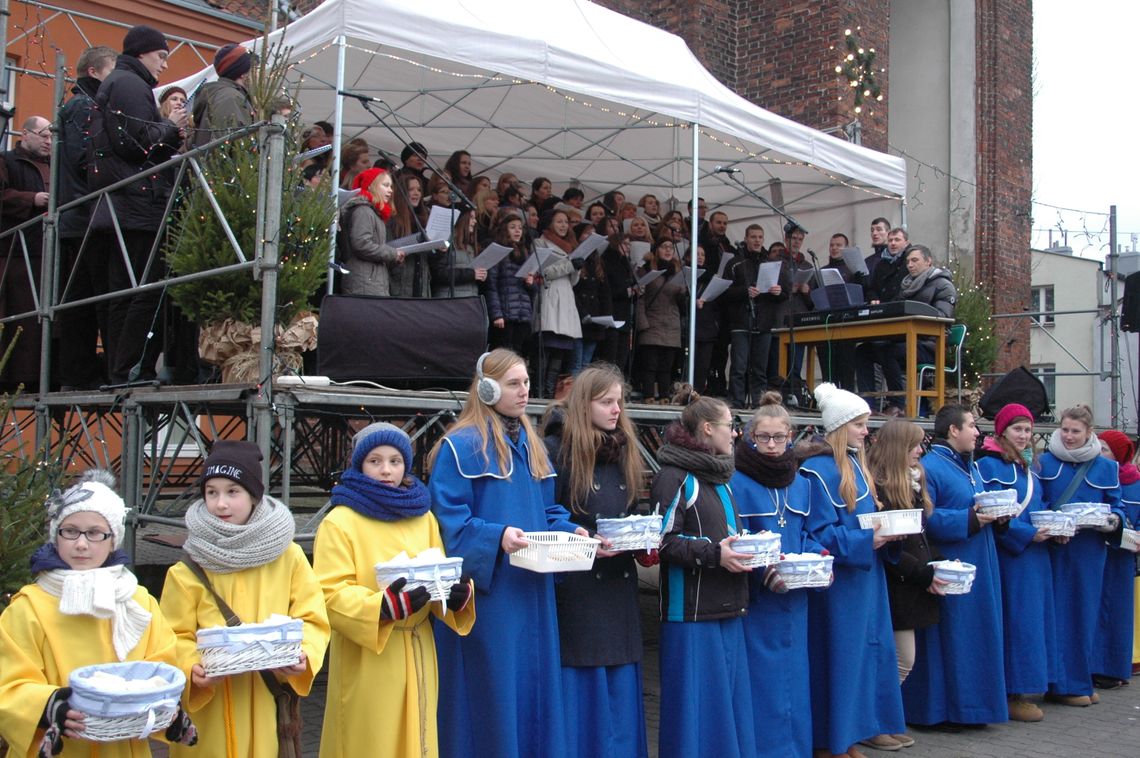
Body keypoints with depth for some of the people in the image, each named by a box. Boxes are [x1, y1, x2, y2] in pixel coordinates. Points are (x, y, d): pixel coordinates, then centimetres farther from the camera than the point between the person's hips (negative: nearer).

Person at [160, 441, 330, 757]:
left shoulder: (288, 556, 0)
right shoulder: (190, 567, -2)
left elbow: (312, 619, 1)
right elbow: (175, 638, -2)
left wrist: (303, 654, -17)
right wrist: (191, 668, -20)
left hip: (270, 703, 1)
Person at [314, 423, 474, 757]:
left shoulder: (423, 517, 9)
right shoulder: (340, 522, -8)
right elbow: (330, 594, -15)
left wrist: (458, 593, -13)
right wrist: (384, 606, -30)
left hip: (417, 653, 5)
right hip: (366, 659, -5)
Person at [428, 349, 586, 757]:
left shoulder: (532, 446, 14)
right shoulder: (461, 447, -10)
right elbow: (448, 520, -14)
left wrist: (570, 531, -1)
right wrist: (496, 537, -27)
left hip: (532, 593, 7)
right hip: (486, 593, -7)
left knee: (532, 684, 12)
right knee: (492, 691, -1)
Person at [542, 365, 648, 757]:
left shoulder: (624, 452, 12)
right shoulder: (557, 449, -9)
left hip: (618, 586, 6)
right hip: (574, 589, -6)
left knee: (619, 691, 11)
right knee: (581, 692, 1)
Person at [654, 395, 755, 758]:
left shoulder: (720, 477, 19)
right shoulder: (676, 477, -9)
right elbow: (663, 541, -16)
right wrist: (713, 554, -22)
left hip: (728, 608, 9)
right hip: (692, 610, -8)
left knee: (731, 698, 12)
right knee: (697, 704, -2)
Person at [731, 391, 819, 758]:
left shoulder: (800, 483, 11)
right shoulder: (736, 482, -10)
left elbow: (805, 535, 14)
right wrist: (764, 571, -25)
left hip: (793, 598, 6)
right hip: (753, 600, -6)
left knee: (792, 678, 14)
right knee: (761, 682, 0)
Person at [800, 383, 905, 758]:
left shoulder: (855, 465, 12)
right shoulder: (819, 470, -17)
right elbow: (819, 533, -19)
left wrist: (885, 530, 1)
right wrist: (867, 541, -23)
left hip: (864, 576, 9)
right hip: (838, 582, -9)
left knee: (866, 652, 12)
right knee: (837, 657, -1)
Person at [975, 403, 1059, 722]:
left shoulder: (1028, 467, 16)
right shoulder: (989, 465, -10)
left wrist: (1054, 532, 4)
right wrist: (1028, 534, -21)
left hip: (1035, 554, 9)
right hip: (1009, 555, -8)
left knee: (1035, 619, 10)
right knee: (1017, 621, -6)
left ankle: (1026, 688, 18)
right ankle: (1014, 695, 2)